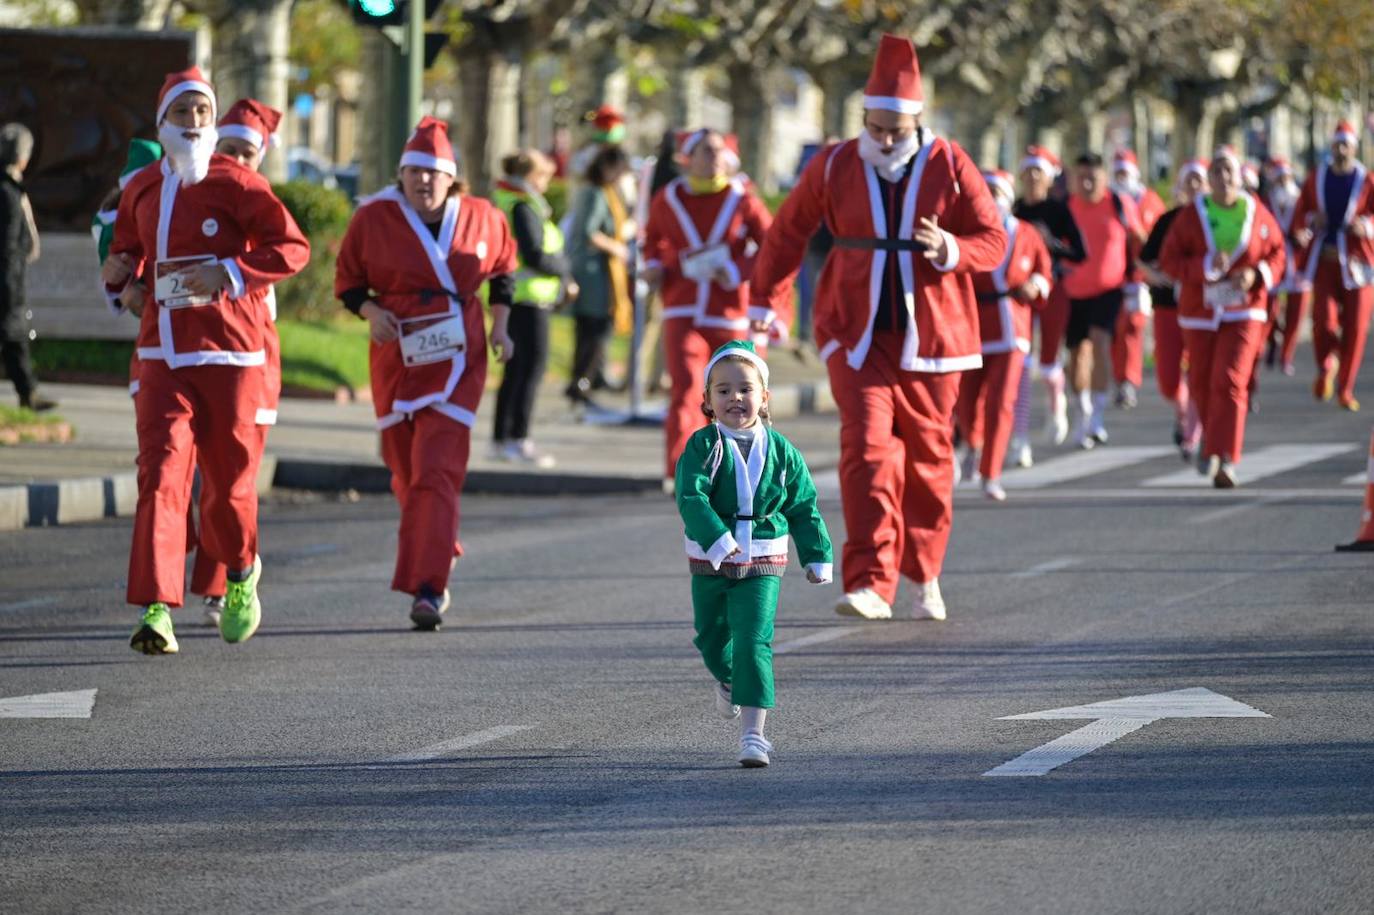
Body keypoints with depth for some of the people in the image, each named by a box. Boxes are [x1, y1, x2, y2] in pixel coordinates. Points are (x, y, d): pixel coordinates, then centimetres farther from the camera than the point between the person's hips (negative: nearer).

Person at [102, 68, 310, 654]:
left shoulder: (235, 183, -5)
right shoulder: (141, 190, 9)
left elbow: (293, 247, -10)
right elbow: (128, 248, 27)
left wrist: (228, 273, -21)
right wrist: (121, 275, 3)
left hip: (231, 352, -3)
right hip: (163, 353, 3)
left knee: (229, 480, 7)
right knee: (160, 475, -11)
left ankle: (242, 573, 37)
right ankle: (157, 611, -16)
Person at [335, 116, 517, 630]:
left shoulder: (481, 218, 0)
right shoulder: (374, 218, -3)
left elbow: (504, 268, 18)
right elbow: (347, 279, 7)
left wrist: (500, 326, 7)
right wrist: (370, 312, -12)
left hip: (456, 361, -2)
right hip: (396, 359, 2)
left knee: (437, 471, -14)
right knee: (406, 471, 10)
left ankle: (429, 589, -18)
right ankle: (442, 551, 39)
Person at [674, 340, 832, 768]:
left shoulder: (780, 451, -1)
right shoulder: (702, 447, -9)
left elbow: (804, 507, 8)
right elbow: (690, 496, -21)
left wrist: (817, 556, 9)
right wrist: (717, 539, -34)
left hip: (762, 565, -1)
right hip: (710, 564, 1)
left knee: (754, 643, -12)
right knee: (712, 638, 18)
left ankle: (753, 731, -12)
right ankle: (729, 681, 52)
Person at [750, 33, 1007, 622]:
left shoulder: (949, 166, -3)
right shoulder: (834, 167, -1)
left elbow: (994, 240, 0)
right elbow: (788, 233, 12)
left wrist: (950, 251, -21)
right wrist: (767, 302, 13)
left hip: (929, 336, 1)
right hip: (856, 335, 0)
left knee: (928, 454, 8)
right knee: (866, 446, -15)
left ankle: (925, 577, 28)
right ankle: (872, 585, -21)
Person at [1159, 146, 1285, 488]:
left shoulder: (1258, 214, -2)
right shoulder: (1191, 216, -4)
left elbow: (1277, 252, 7)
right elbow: (1168, 260, -6)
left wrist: (1257, 275, -14)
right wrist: (1206, 267, -22)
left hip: (1243, 312, -1)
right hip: (1200, 312, 2)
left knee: (1230, 381, -15)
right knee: (1202, 383, 9)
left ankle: (1224, 461, -17)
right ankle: (1213, 439, 39)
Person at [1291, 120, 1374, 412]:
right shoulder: (1316, 180, 7)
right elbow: (1299, 220, 11)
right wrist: (1310, 221, -12)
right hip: (1324, 261, 1)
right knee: (1324, 319, -16)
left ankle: (1345, 389, 15)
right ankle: (1326, 367, 13)